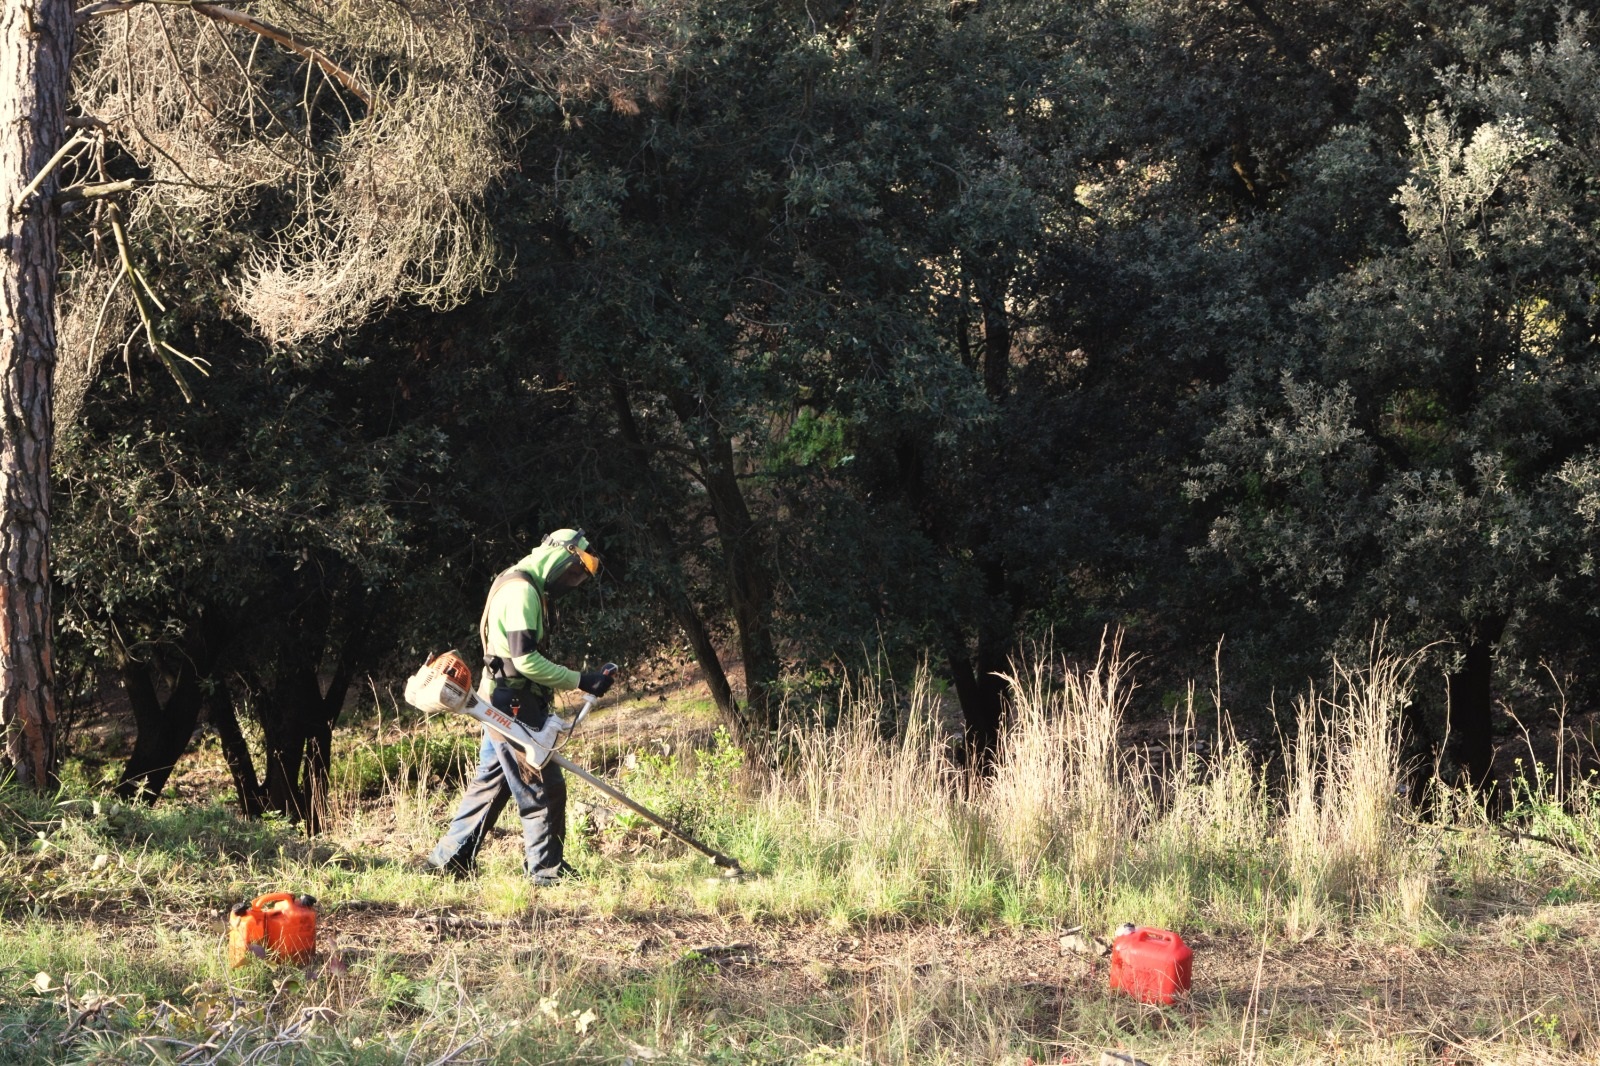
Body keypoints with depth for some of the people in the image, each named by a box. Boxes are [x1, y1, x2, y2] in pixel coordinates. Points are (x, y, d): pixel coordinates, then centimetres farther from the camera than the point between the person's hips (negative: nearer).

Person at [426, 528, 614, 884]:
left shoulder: (523, 587, 16)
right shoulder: (522, 590, -17)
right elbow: (525, 659, -24)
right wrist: (580, 681, -21)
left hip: (503, 705, 11)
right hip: (513, 706, -11)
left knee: (490, 781, 17)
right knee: (544, 788, -6)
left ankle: (450, 858, 24)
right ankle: (547, 872, -1)